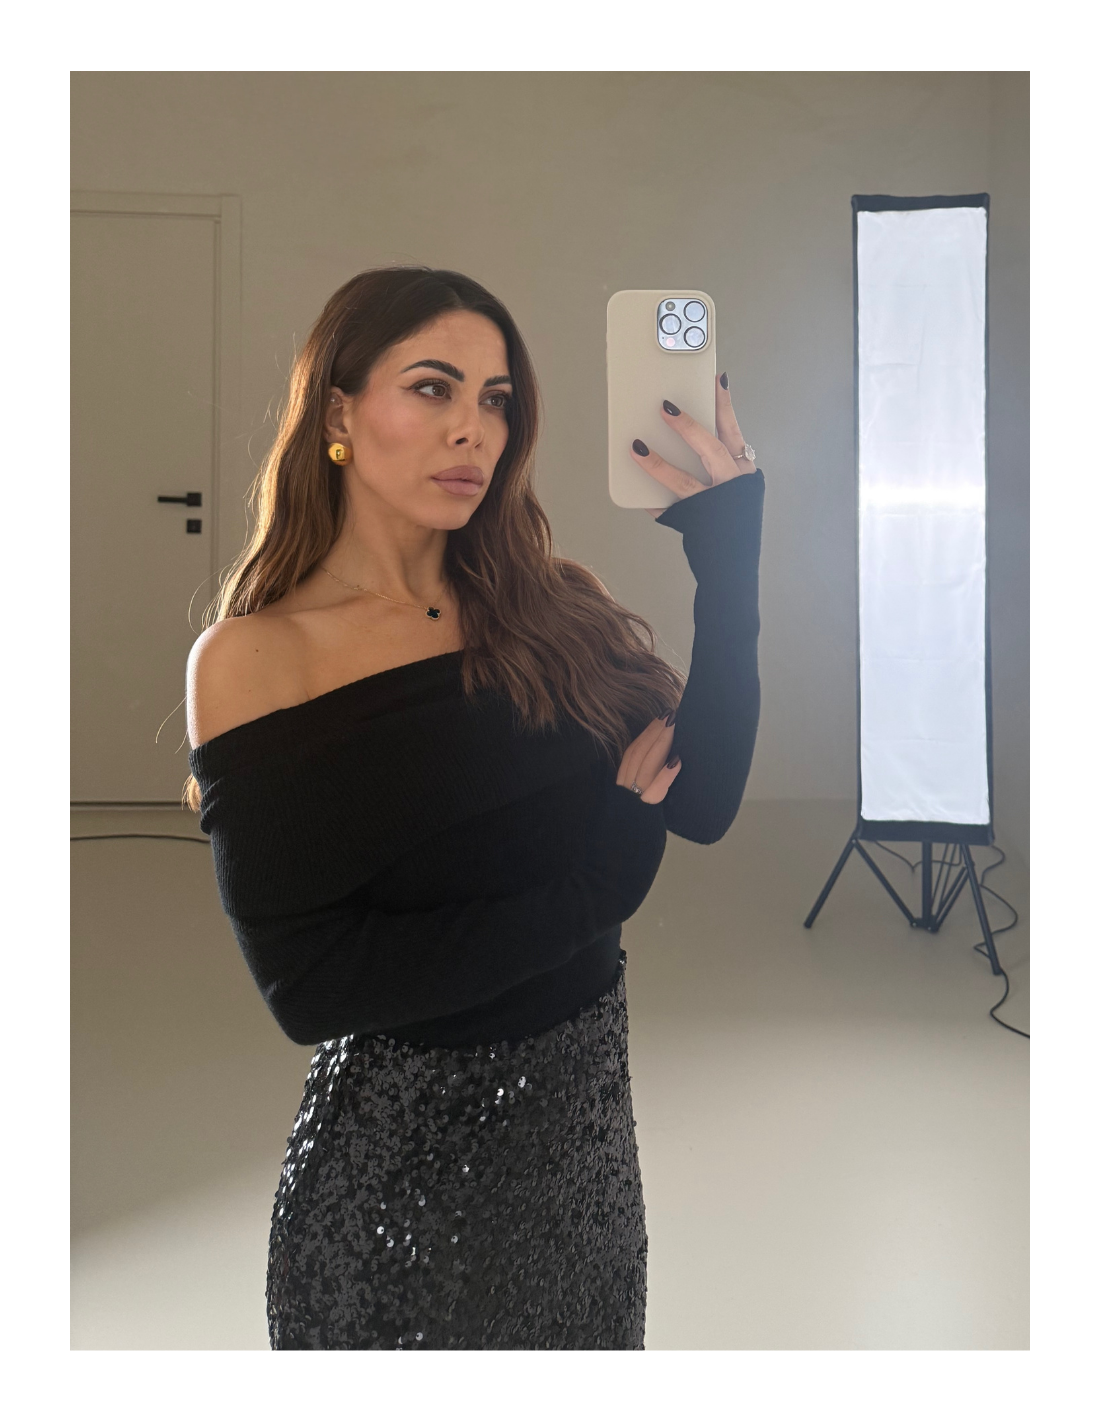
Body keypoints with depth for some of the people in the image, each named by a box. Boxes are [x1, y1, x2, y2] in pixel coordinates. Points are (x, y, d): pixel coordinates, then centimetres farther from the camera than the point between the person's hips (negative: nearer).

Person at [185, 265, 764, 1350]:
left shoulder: (548, 607, -2)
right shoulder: (252, 659, -14)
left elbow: (703, 802, -11)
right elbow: (306, 984, -19)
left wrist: (727, 551, -17)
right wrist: (595, 883, -18)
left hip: (588, 1102, 5)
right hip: (399, 1138, -4)